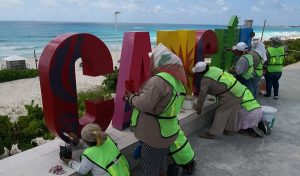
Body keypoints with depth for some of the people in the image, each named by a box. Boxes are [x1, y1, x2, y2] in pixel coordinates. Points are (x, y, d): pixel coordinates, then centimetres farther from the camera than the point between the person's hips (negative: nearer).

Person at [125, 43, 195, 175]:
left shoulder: (158, 80, -26)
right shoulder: (176, 80, 4)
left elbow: (144, 105, -30)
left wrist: (131, 96, -11)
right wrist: (138, 93, 8)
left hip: (154, 135, -8)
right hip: (166, 132, 8)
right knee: (161, 163, 27)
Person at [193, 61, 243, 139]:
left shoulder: (206, 79, -19)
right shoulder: (212, 69, 6)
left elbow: (202, 94, -12)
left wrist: (198, 107, 0)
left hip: (231, 94, -9)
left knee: (221, 112, -4)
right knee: (230, 112, 20)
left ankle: (212, 133, 1)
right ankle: (229, 129, 33)